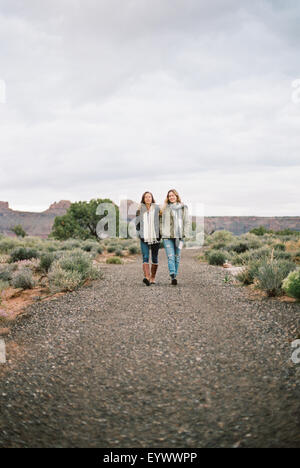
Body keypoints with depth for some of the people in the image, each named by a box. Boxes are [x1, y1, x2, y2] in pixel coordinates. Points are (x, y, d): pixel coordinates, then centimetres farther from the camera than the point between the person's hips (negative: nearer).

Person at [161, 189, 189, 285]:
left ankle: (174, 276, 15)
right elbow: (162, 221, 11)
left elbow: (186, 222, 9)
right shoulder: (165, 208, 9)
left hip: (179, 235, 1)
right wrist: (162, 233, 4)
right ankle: (173, 277, -20)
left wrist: (185, 234, 0)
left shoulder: (183, 208, 9)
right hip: (167, 236, -1)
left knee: (177, 257, 4)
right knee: (170, 256, -12)